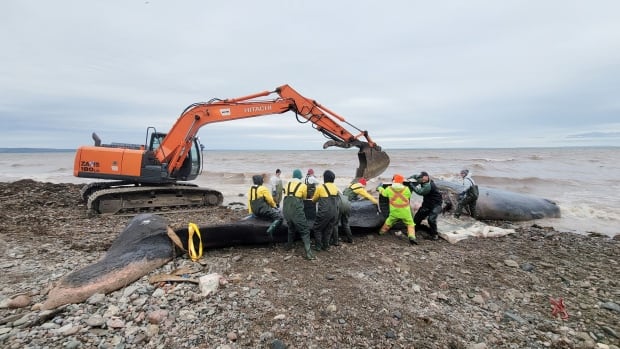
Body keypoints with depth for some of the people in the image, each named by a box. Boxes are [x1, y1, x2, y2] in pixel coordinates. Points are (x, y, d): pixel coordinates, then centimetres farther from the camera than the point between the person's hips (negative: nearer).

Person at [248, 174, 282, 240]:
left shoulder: (250, 189, 14)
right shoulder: (263, 188, -7)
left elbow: (249, 201, 16)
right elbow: (270, 200, -4)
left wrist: (251, 212, 24)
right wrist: (274, 206, 15)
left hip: (255, 212, 8)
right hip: (264, 210, -8)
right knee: (279, 218, -10)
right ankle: (270, 230, -32)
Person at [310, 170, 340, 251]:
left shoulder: (320, 187, -6)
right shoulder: (335, 187, 7)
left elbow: (314, 200, 7)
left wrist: (319, 198, 30)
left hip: (324, 212, -5)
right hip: (334, 212, 5)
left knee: (317, 229, 13)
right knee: (328, 230, 19)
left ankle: (318, 246, 14)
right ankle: (326, 246, 23)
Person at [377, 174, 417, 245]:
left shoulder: (389, 189, -6)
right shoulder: (406, 189, -7)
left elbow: (383, 192, 14)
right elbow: (409, 196, 12)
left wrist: (379, 187, 33)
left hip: (394, 212, 2)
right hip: (405, 212, -2)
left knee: (388, 222, 23)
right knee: (410, 224, 10)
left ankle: (381, 232, 39)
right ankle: (412, 237, -10)